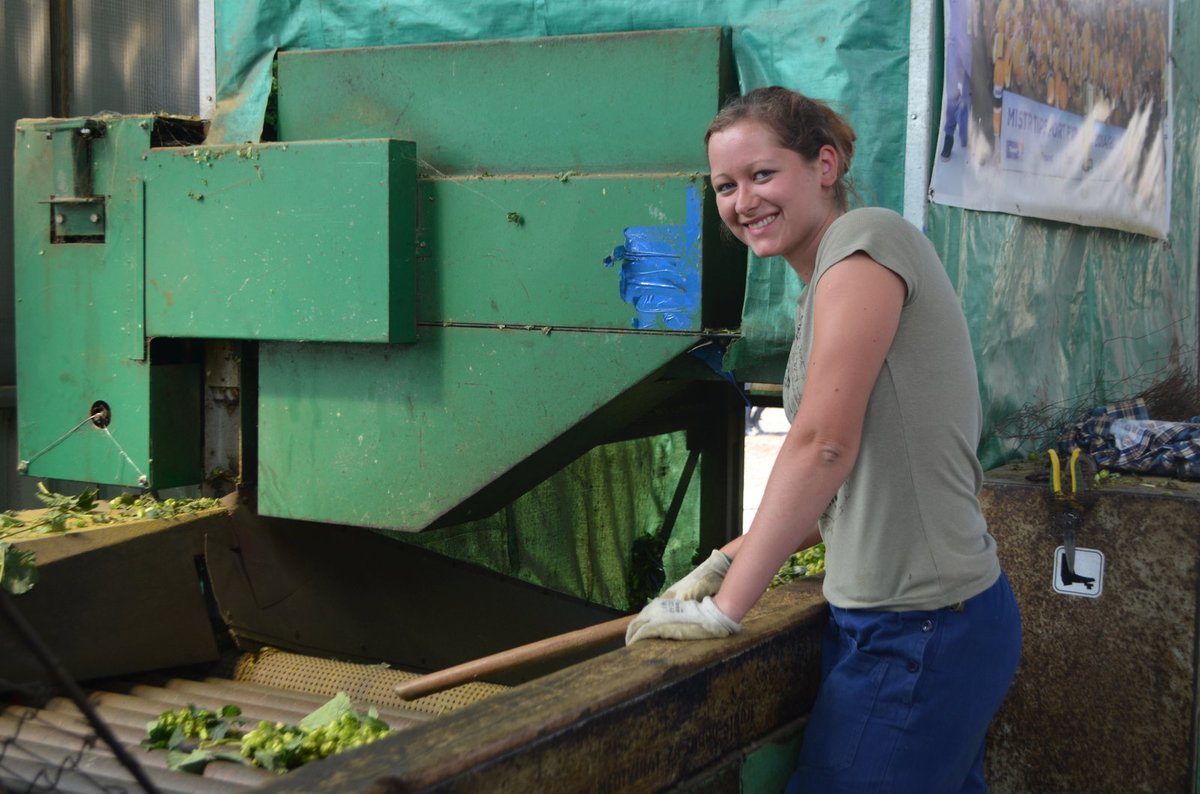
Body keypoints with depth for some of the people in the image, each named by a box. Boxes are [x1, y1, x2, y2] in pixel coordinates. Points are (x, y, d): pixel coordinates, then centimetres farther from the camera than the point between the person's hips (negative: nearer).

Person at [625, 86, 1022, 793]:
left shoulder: (864, 239, -12)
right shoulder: (825, 285, 17)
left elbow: (824, 444, -19)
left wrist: (725, 608, -15)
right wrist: (728, 561, 9)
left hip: (919, 629, -9)